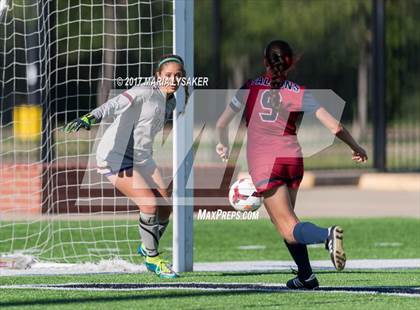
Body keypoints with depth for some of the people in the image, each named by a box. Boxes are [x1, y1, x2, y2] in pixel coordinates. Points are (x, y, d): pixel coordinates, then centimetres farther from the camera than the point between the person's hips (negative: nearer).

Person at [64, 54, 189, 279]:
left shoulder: (171, 102, 7)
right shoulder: (145, 93, -19)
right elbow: (114, 105, -30)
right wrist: (90, 119, -48)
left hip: (141, 158, 9)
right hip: (116, 157, -9)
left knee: (165, 206, 6)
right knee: (150, 204, -19)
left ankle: (147, 247, 32)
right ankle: (151, 258, 0)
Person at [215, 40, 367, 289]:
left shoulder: (250, 88, 6)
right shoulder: (299, 94, 5)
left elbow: (221, 124, 15)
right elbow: (335, 127, -1)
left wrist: (224, 145, 37)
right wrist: (356, 147, 16)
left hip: (263, 162, -3)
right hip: (292, 158, 3)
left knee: (289, 229, -11)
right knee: (285, 218, 25)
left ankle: (328, 235, -41)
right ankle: (306, 277, 18)